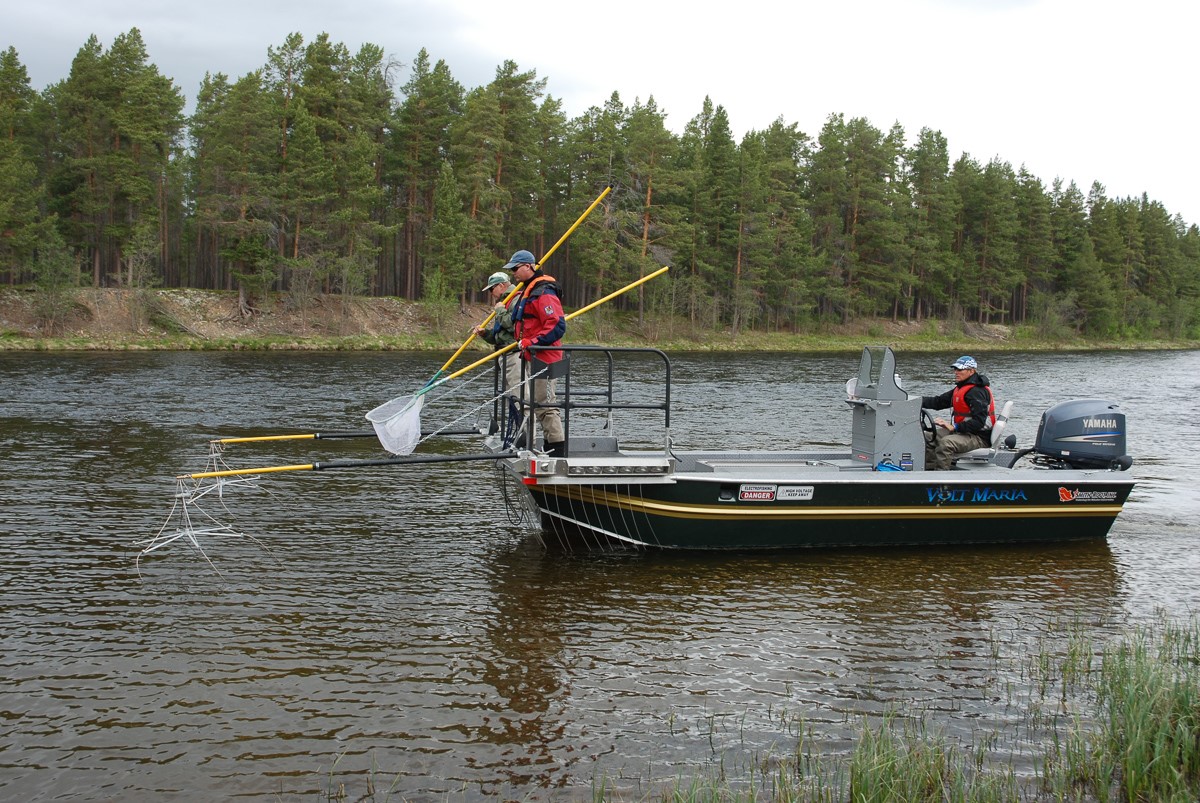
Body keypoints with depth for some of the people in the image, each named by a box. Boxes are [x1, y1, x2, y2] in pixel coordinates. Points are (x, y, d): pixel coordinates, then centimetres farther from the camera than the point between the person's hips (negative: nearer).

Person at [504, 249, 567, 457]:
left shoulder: (544, 293, -17)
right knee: (538, 403, 15)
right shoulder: (527, 292, 18)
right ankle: (549, 446, 22)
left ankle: (558, 448, -9)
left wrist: (532, 342, -25)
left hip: (543, 358, -11)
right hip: (533, 358, 11)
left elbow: (557, 325, -24)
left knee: (544, 404, -11)